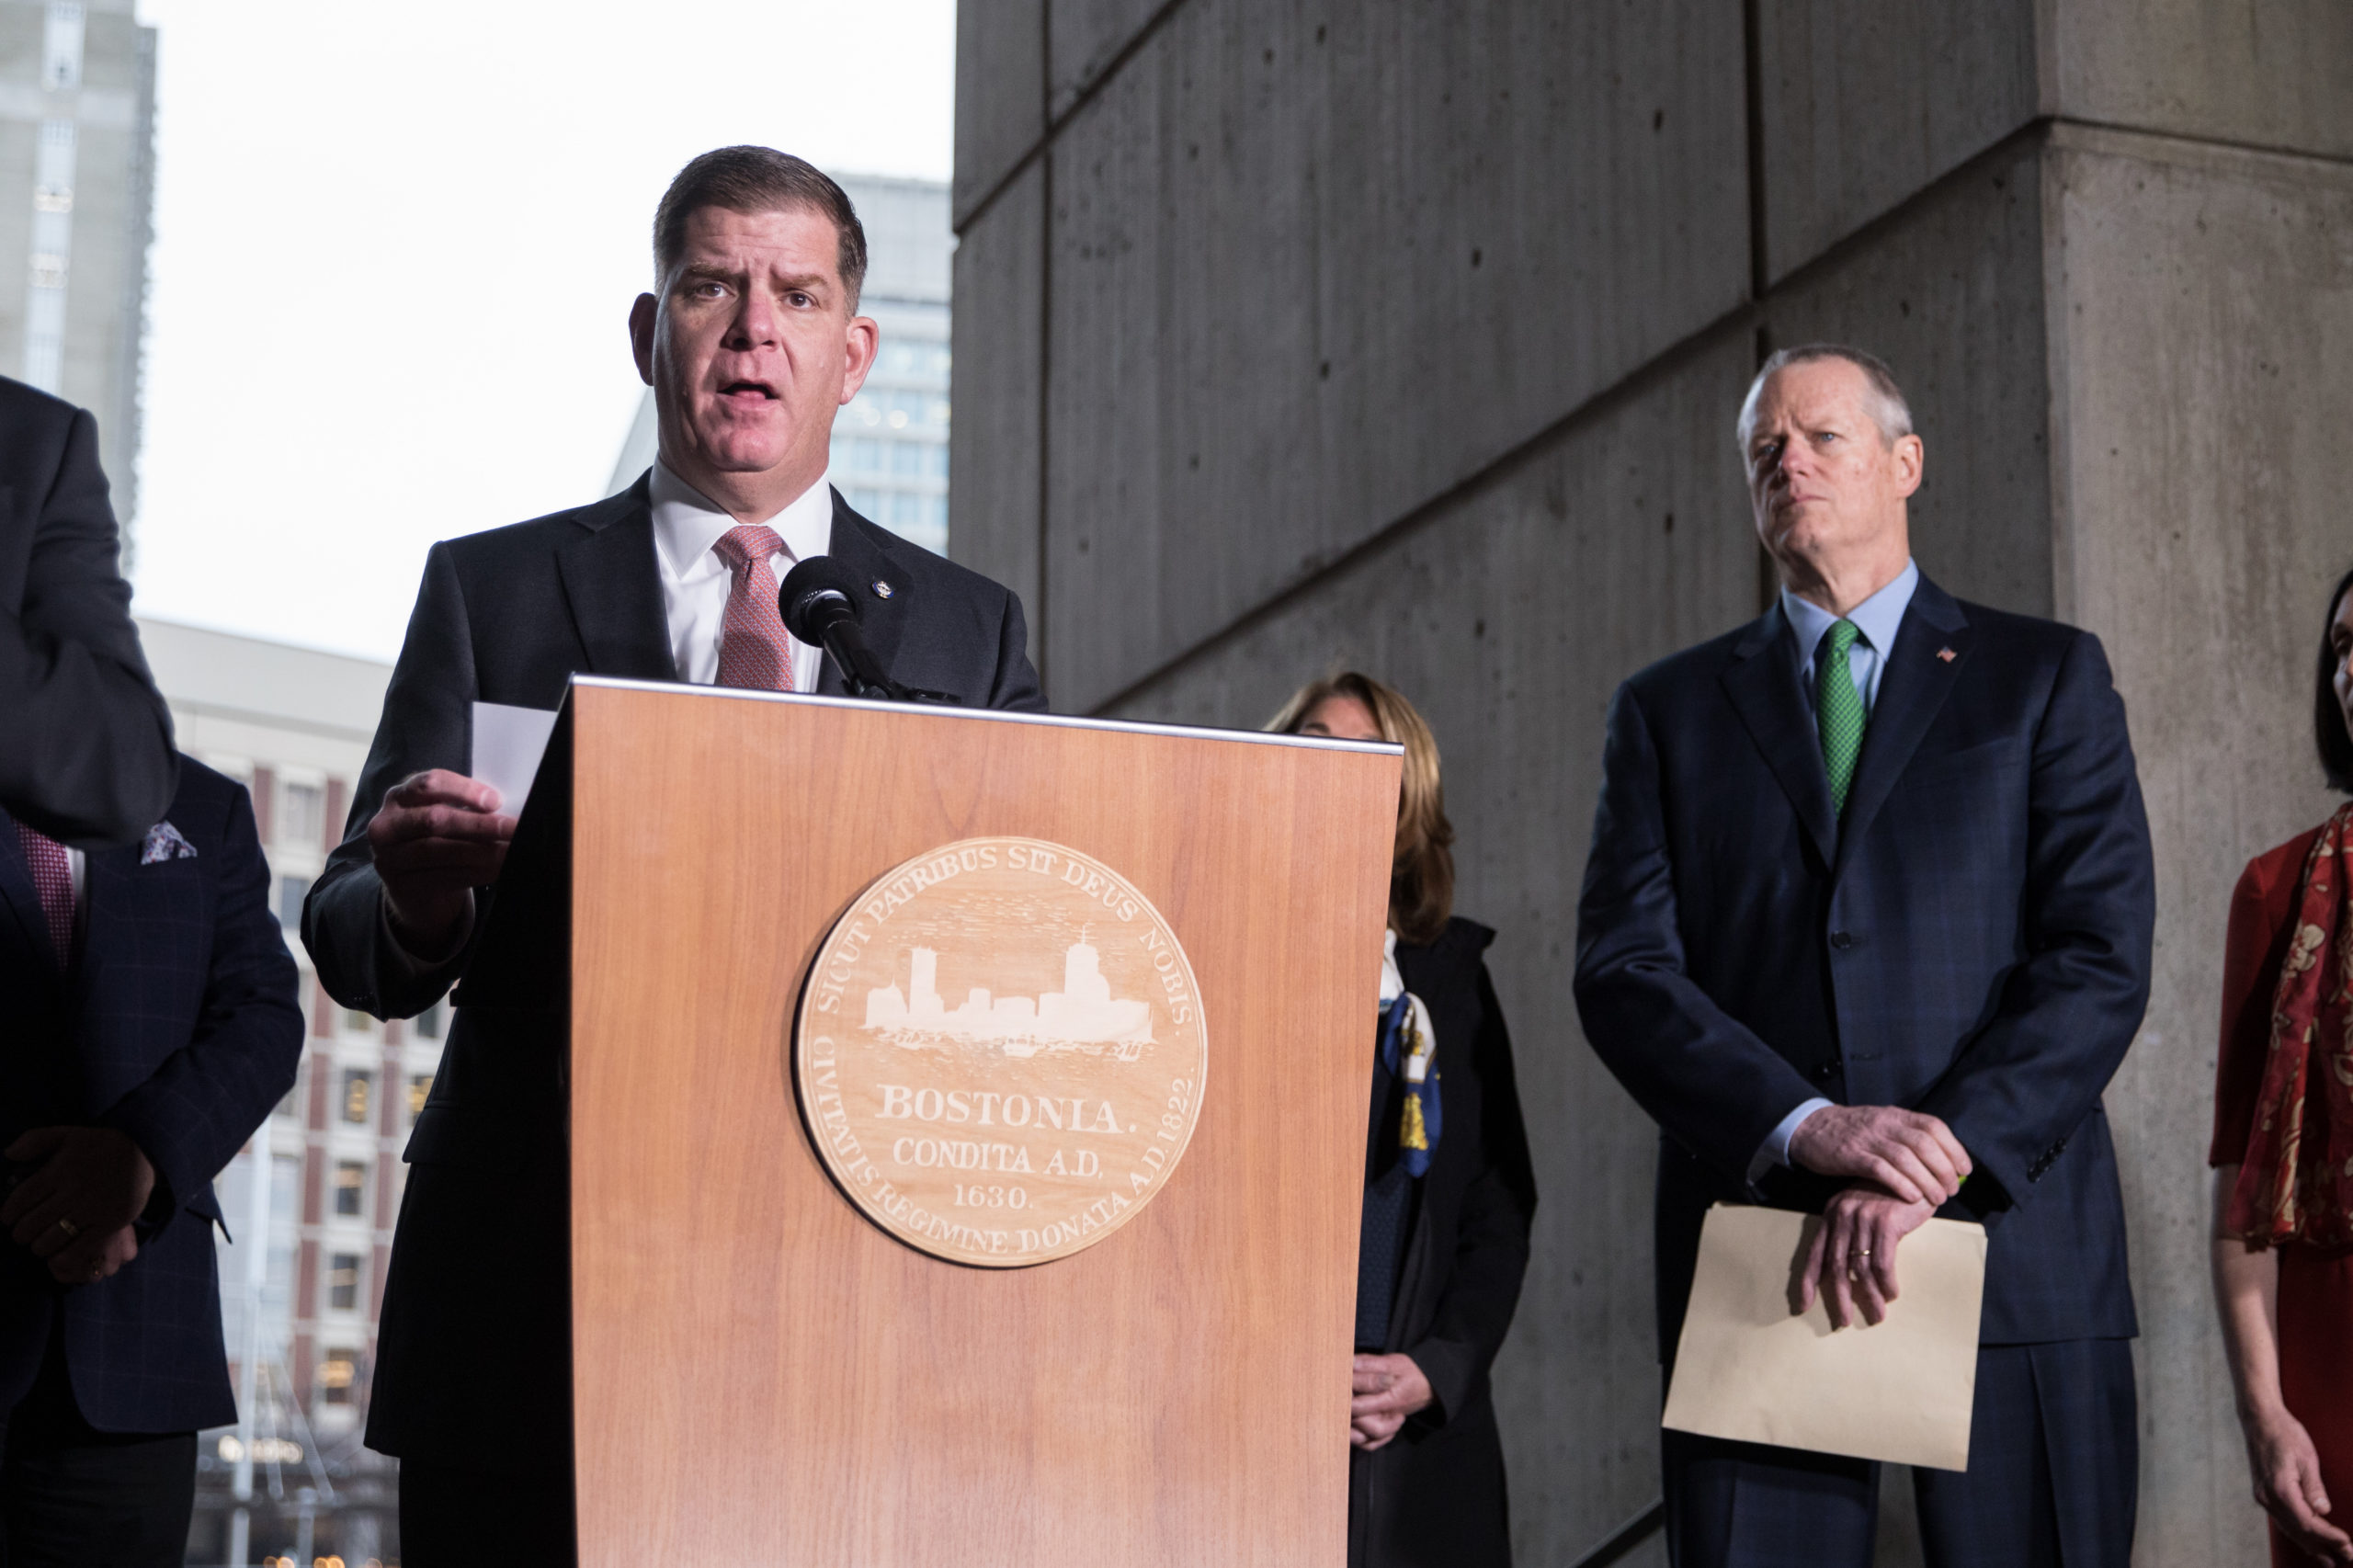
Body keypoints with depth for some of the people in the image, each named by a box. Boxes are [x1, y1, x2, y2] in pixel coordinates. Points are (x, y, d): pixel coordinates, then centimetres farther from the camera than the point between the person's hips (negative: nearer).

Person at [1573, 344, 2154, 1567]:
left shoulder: (2044, 677, 11)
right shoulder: (1671, 711, 15)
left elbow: (2100, 958, 0)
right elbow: (1624, 970, 2)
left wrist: (1936, 1167, -13)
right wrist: (1806, 1129, -14)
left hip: (2010, 1249, -1)